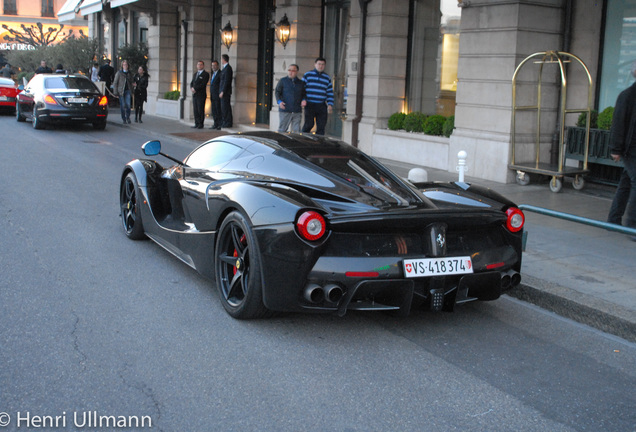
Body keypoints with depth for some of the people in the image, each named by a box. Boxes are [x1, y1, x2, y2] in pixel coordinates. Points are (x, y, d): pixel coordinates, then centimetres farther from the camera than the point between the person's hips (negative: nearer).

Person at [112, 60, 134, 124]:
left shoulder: (129, 74, 11)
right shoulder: (119, 73, 0)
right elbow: (115, 83, 0)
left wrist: (131, 91, 11)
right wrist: (115, 93, -6)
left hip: (128, 91, 2)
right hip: (121, 91, -2)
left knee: (128, 105, -10)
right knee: (122, 106, 0)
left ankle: (128, 117, 6)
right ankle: (124, 119, 9)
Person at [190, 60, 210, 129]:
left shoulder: (206, 74, -4)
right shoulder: (195, 74, 20)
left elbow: (203, 84, -13)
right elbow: (192, 83, 17)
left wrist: (195, 88, -13)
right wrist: (191, 88, -4)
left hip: (201, 95, -7)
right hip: (194, 94, 7)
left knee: (201, 110, -6)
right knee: (195, 110, 5)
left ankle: (201, 124, -2)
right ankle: (197, 124, 10)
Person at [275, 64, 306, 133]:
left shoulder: (301, 83, 13)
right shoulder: (283, 81, 6)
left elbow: (303, 94, 19)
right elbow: (277, 92, 4)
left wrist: (303, 100, -3)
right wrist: (279, 101, -13)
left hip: (297, 111, 2)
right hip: (285, 110, -2)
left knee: (297, 131, 2)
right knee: (282, 130, -1)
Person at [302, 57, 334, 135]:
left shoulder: (327, 78, 15)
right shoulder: (307, 75, 6)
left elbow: (330, 93, 15)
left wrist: (330, 104, 2)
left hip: (322, 106, 3)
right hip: (309, 105, -3)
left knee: (321, 127, 1)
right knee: (308, 125, -9)